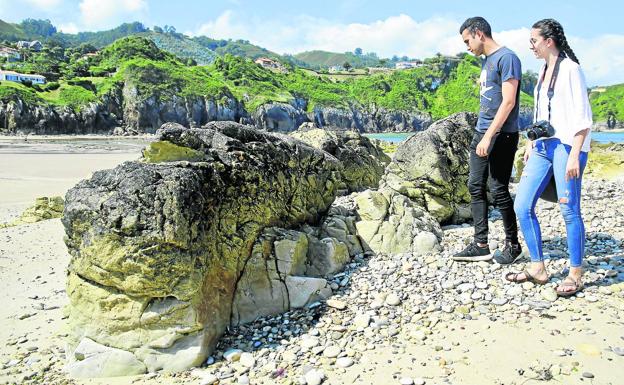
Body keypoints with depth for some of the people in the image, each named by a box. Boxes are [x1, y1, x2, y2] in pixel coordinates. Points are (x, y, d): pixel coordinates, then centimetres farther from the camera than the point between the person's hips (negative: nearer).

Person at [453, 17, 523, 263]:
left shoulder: (506, 58, -10)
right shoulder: (486, 61, 18)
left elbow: (508, 102, -17)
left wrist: (489, 136, -20)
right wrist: (482, 135, 15)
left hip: (501, 136, -9)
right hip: (481, 133, 9)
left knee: (499, 190, -3)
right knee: (476, 187, 6)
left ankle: (513, 244, 13)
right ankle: (480, 246, 11)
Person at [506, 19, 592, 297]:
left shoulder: (570, 69, -8)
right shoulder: (544, 70, 17)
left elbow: (583, 118, -13)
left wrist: (574, 155, -19)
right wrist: (531, 143, 22)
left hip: (566, 146, -8)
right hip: (543, 146, 8)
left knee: (570, 211, -3)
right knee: (522, 206, 3)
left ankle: (575, 276, 10)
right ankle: (537, 269, 14)